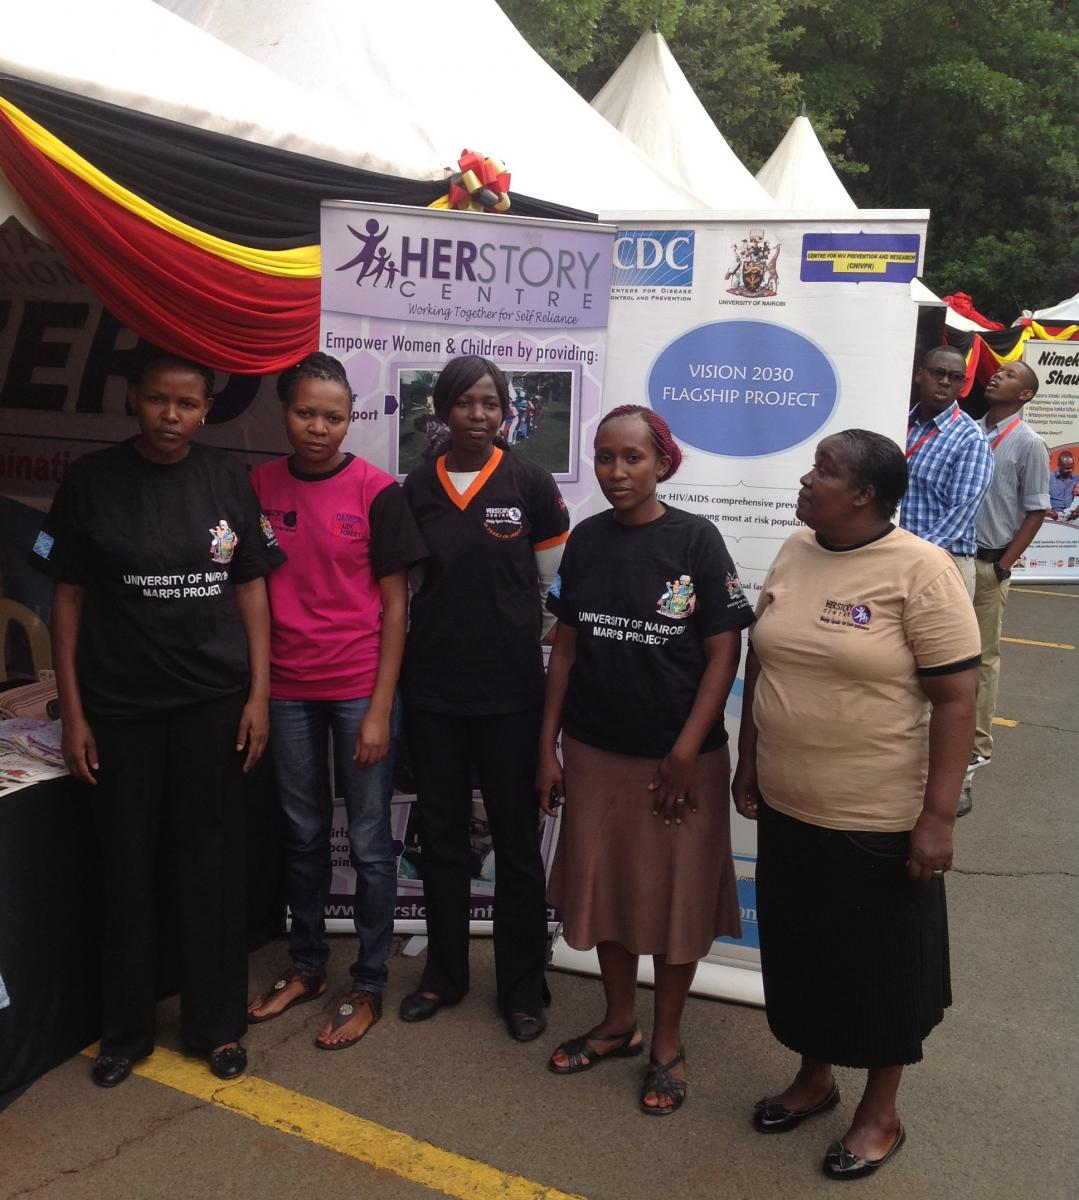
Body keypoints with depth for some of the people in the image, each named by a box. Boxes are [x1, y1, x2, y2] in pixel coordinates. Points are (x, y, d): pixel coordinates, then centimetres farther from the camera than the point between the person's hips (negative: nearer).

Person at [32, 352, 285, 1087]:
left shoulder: (229, 481, 1)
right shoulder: (92, 481, -1)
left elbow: (251, 588, 4)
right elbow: (68, 598, 1)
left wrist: (259, 694, -2)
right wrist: (72, 711, -3)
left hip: (214, 702, 1)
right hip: (120, 706, 0)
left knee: (213, 867, 8)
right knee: (127, 869, 10)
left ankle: (218, 1024, 24)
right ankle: (127, 1030, 27)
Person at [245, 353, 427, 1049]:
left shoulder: (376, 490, -7)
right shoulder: (260, 486, 3)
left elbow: (395, 606, -6)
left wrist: (380, 709, -10)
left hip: (361, 688, -3)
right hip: (288, 689, 3)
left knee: (369, 842, 5)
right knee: (304, 835, 16)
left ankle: (369, 987, 21)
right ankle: (307, 966, 34)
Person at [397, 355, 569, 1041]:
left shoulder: (531, 484, -4)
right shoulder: (417, 488, 4)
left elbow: (555, 582, 2)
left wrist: (506, 632, 5)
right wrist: (449, 630, 5)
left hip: (510, 690, -3)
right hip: (432, 687, 3)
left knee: (517, 838, 7)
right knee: (441, 833, 14)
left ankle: (523, 987, 23)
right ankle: (445, 973, 31)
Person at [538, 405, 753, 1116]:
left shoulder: (696, 540, -10)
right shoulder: (587, 540, 2)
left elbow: (724, 653, -10)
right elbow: (567, 647, 6)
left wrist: (687, 752, -14)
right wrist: (548, 747, 4)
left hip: (680, 758, -4)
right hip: (594, 751, 4)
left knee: (677, 898, 9)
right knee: (605, 888, 16)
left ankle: (667, 1044, 29)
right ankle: (619, 1023, 37)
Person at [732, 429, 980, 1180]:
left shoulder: (920, 570, -16)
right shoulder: (794, 554, 2)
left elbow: (955, 697, -16)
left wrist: (938, 815, -18)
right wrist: (748, 764, 12)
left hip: (878, 821, -6)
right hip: (787, 808, 6)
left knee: (881, 965, 13)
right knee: (801, 953, 20)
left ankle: (881, 1113, 34)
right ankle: (814, 1078, 43)